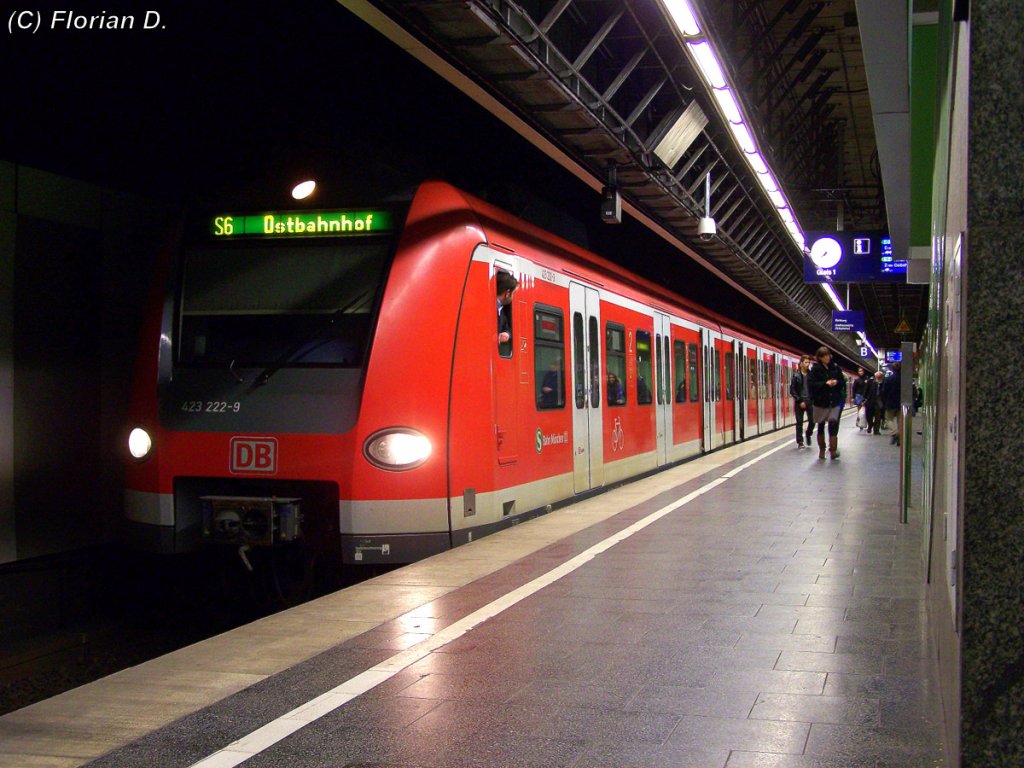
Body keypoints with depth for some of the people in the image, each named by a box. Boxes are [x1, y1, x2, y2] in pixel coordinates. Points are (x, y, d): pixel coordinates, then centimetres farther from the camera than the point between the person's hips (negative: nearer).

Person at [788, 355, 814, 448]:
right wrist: (800, 401, -10)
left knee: (812, 421, -3)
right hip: (799, 402, -2)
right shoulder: (796, 375, -2)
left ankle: (808, 435, 26)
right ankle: (800, 442, 11)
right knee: (799, 422, 3)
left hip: (810, 401, 2)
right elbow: (792, 390, -4)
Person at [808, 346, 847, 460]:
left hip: (834, 402, 1)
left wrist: (836, 382, -11)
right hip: (820, 402, -1)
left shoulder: (835, 367, 5)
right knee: (821, 427, 10)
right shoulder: (815, 369, -3)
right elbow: (811, 384, -12)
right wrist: (825, 383, -20)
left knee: (833, 425, -10)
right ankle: (821, 450, 22)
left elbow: (843, 382, 10)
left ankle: (833, 450, -11)